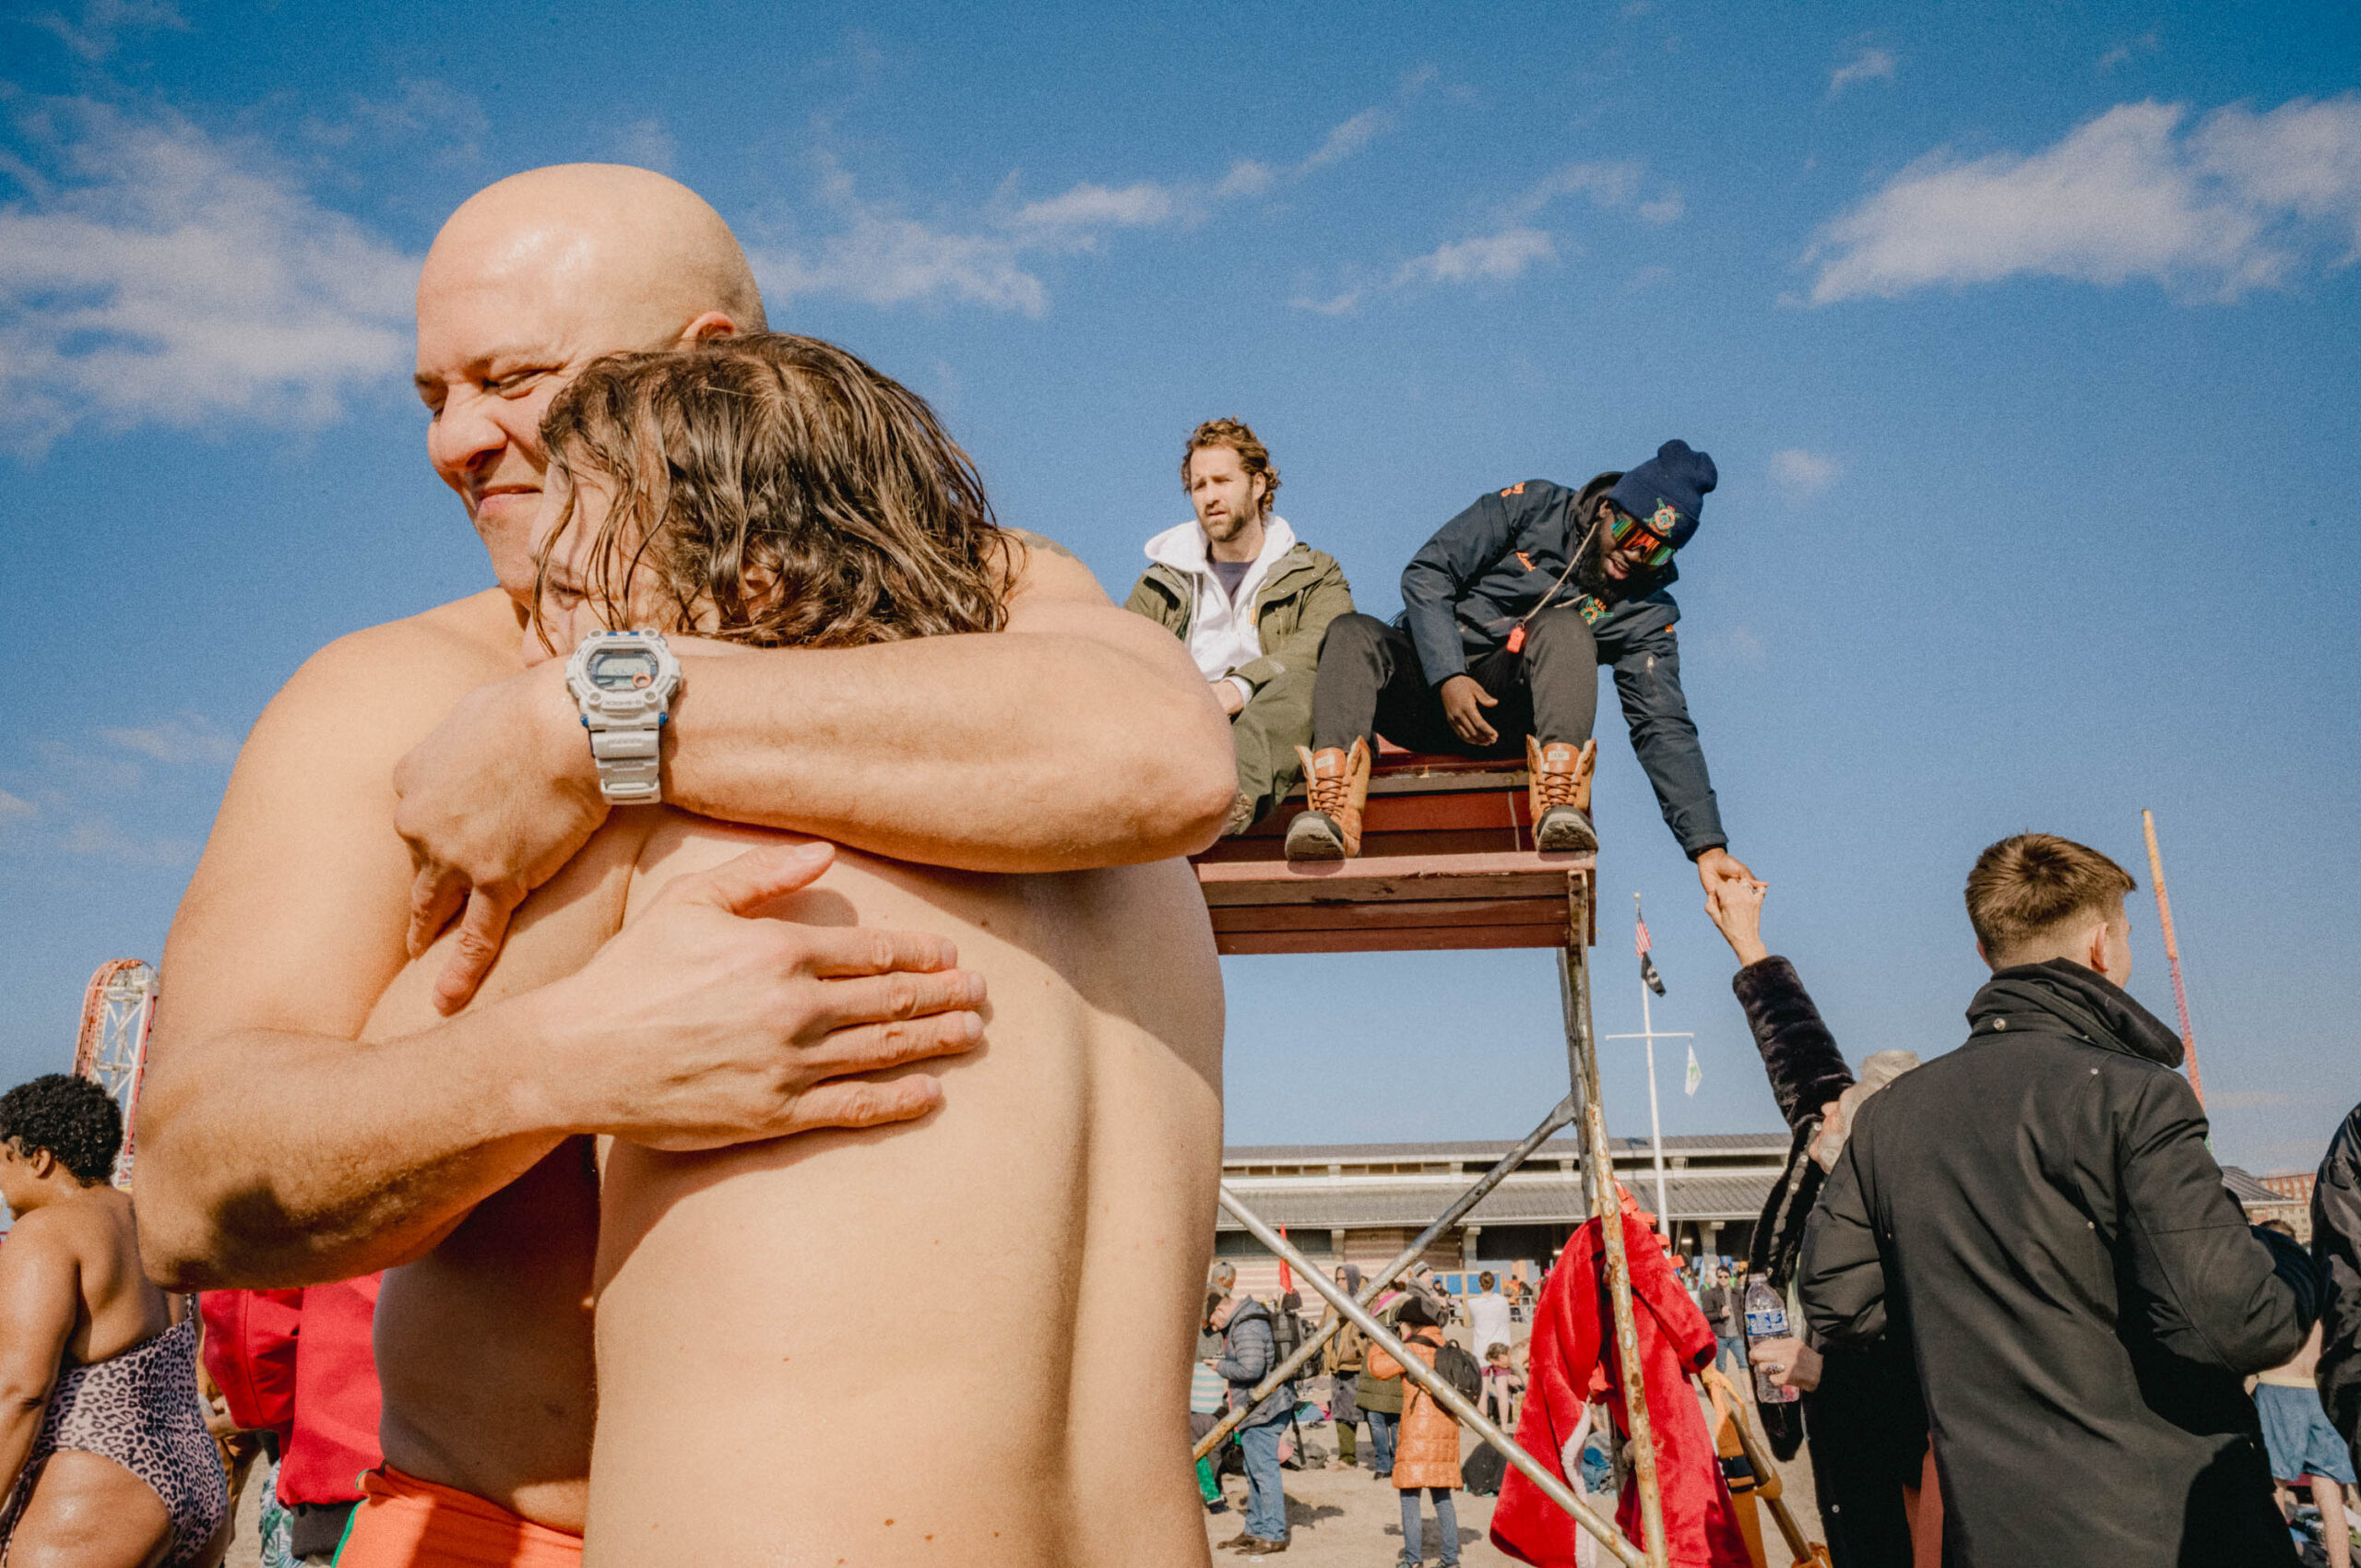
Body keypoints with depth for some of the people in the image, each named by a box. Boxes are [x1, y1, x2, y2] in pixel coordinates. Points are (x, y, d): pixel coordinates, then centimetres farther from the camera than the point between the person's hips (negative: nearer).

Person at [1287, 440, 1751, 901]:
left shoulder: (1645, 613, 1)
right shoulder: (1533, 507, -2)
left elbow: (1665, 730, -5)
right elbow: (1426, 573, -6)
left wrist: (1708, 845, -15)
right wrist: (1449, 678, -21)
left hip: (1507, 723, 0)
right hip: (1426, 679, 0)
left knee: (1564, 629, -28)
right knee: (1352, 632, -31)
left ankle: (1559, 807, -46)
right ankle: (1333, 812, -52)